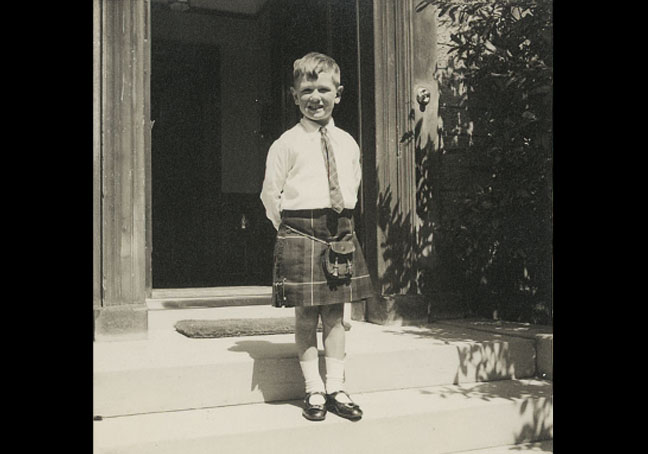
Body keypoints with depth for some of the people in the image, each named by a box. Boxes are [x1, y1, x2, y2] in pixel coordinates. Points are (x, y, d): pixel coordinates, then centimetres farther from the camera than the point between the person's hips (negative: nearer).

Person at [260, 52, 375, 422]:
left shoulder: (348, 143, 10)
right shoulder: (287, 143, -3)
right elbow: (270, 192, -1)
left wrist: (343, 220, 11)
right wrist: (288, 227, -1)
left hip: (340, 233, 4)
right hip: (300, 234, -4)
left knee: (335, 313, 9)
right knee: (306, 314, 2)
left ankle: (336, 388, 19)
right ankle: (314, 391, 15)